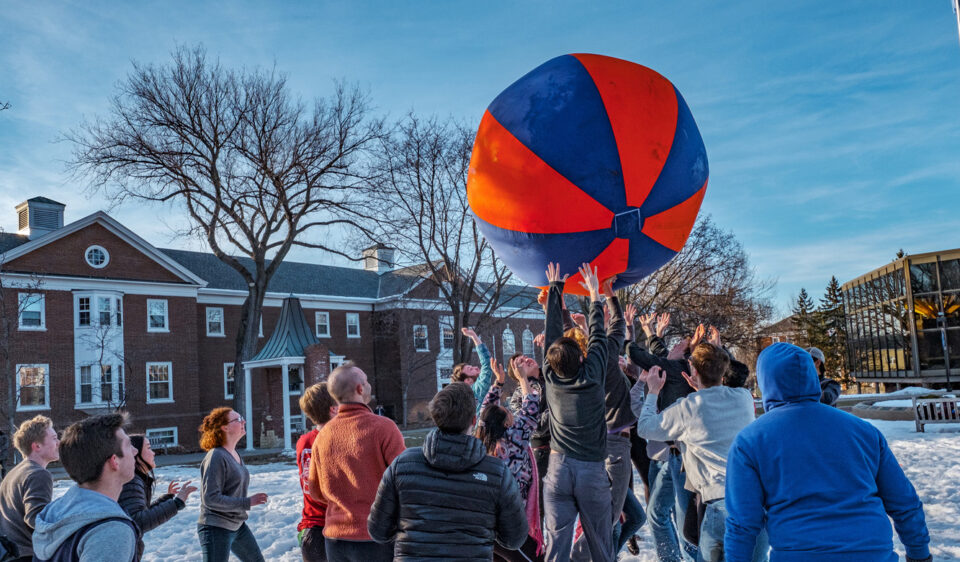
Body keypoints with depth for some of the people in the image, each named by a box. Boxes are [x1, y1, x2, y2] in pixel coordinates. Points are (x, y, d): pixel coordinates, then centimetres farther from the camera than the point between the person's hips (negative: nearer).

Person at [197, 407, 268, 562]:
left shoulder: (236, 454, 8)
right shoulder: (216, 457, -20)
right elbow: (211, 498, -24)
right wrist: (247, 502, -23)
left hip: (237, 526, 9)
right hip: (216, 529, -9)